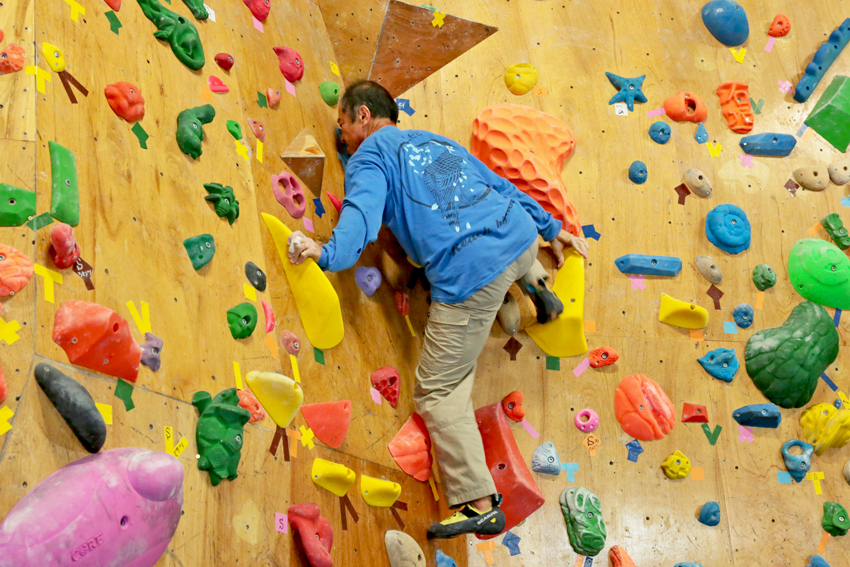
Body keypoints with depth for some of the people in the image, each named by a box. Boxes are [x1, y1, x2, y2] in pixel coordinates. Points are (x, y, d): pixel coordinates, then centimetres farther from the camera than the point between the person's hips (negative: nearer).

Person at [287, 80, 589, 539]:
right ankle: (536, 285, 41)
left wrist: (330, 254, -32)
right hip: (522, 238, 7)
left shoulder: (369, 156, 5)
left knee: (438, 392, 6)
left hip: (472, 277, -7)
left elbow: (362, 211, -17)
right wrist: (550, 227, 40)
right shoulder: (437, 141, 27)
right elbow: (501, 186, 32)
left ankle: (480, 503, 5)